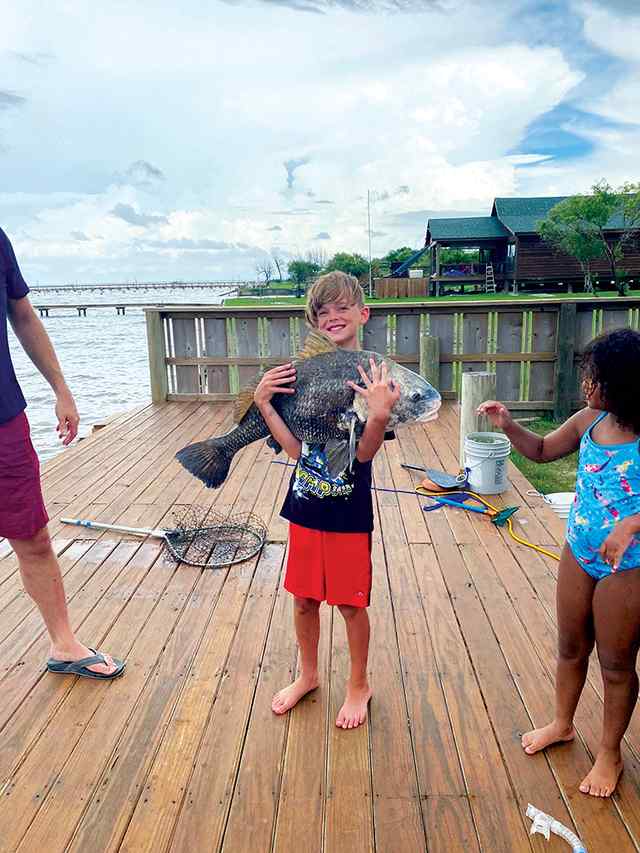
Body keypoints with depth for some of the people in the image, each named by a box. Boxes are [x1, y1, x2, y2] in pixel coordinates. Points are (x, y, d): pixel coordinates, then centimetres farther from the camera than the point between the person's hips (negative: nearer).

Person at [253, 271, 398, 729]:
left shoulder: (374, 376, -11)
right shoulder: (302, 371, -1)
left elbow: (365, 452, -17)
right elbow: (296, 448, -5)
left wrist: (380, 413, -34)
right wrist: (263, 403, -15)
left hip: (349, 514, -4)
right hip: (304, 506, 4)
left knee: (351, 603, 12)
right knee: (303, 598, 18)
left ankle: (359, 685, 37)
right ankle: (308, 675, 43)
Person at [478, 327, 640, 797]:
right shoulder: (590, 419, -5)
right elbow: (542, 450, 9)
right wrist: (509, 425, -7)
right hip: (578, 555, 6)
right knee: (571, 648, 23)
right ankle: (563, 724, 47)